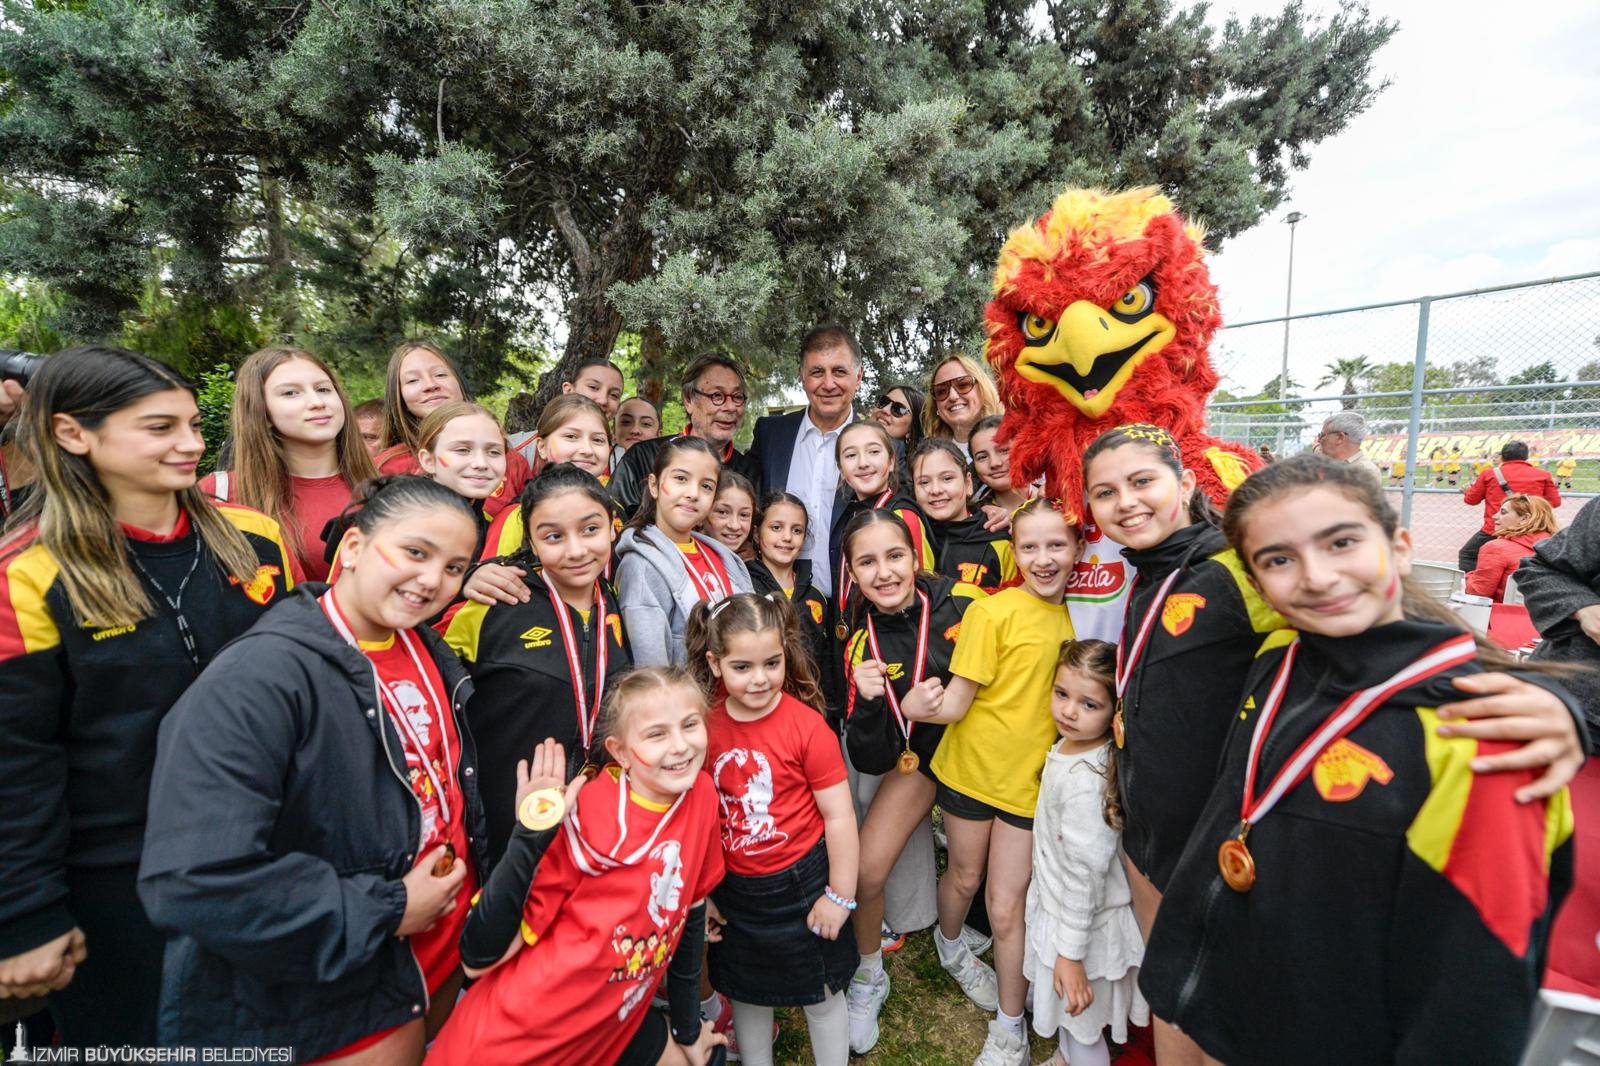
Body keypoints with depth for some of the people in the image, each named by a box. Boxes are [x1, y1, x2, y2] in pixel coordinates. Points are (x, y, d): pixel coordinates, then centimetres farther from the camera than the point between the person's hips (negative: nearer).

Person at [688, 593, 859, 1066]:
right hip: (733, 889, 3)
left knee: (821, 995, 18)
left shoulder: (807, 726, -21)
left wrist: (839, 895, -8)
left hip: (800, 884, -3)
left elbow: (839, 817, -14)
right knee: (746, 994, 25)